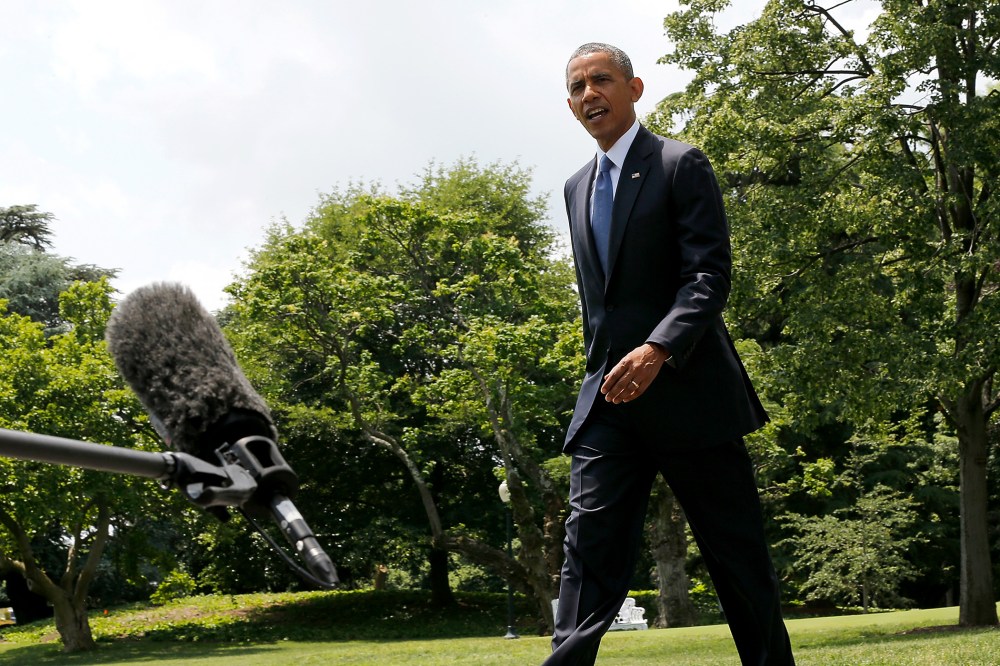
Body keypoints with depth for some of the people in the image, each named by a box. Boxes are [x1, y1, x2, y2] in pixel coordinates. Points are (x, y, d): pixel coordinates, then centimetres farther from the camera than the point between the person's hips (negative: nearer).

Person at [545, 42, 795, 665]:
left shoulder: (681, 165, -2)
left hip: (685, 387, -5)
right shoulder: (577, 187, 18)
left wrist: (658, 348, -27)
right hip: (609, 400, 5)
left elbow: (709, 274, -12)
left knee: (738, 556, 3)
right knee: (590, 551, -4)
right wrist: (602, 373, 15)